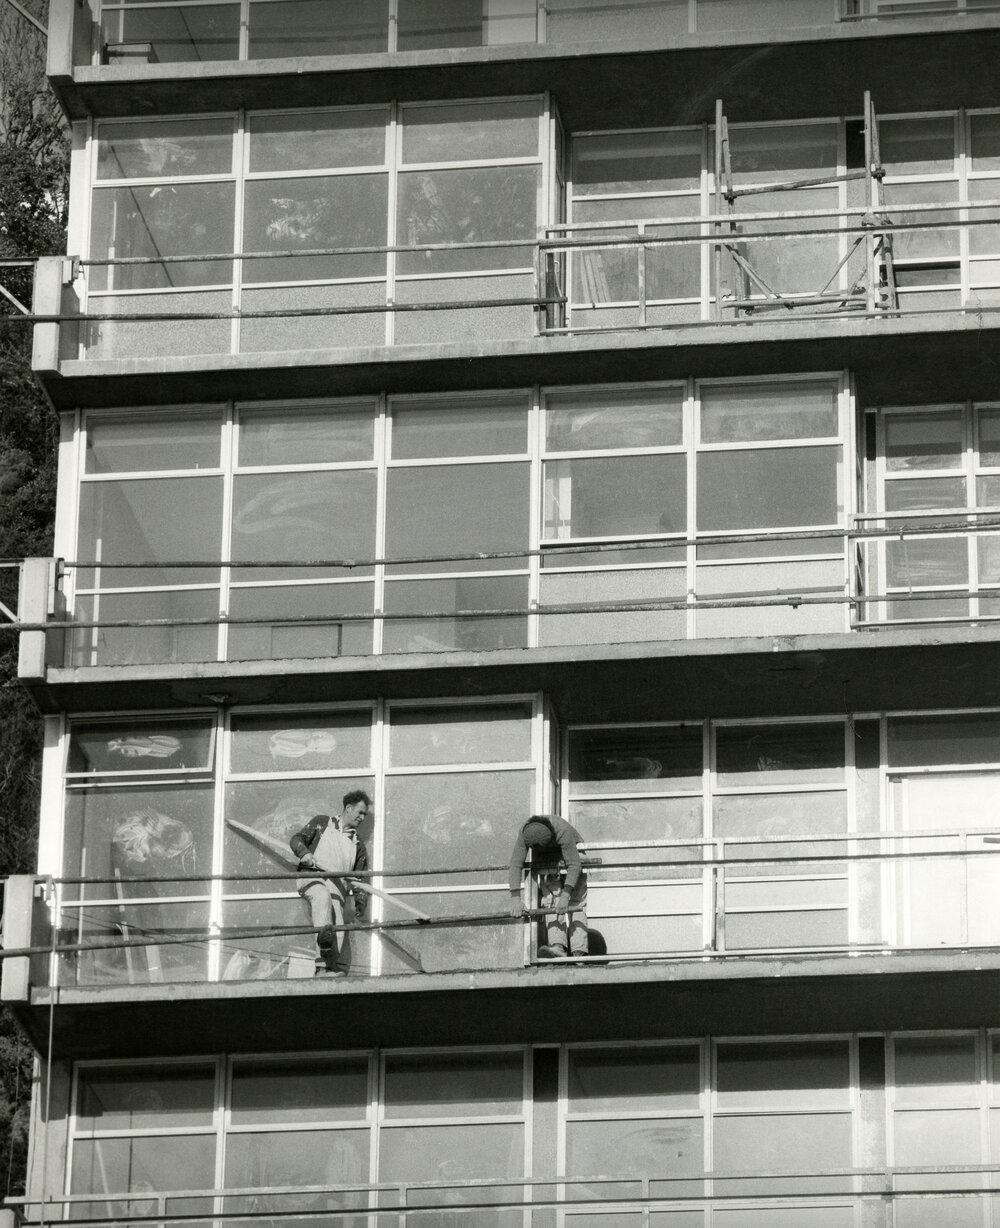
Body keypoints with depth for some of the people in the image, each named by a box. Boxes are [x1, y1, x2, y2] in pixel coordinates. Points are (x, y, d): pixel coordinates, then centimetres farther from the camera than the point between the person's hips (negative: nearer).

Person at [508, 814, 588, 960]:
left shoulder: (563, 831, -37)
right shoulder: (524, 833, -26)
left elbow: (574, 865, -35)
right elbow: (516, 864, -26)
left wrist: (565, 895, -41)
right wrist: (515, 898, -33)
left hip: (572, 855, -3)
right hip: (548, 864, 3)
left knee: (576, 903, -14)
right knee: (551, 901, -16)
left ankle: (579, 952, -20)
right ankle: (558, 948, -30)